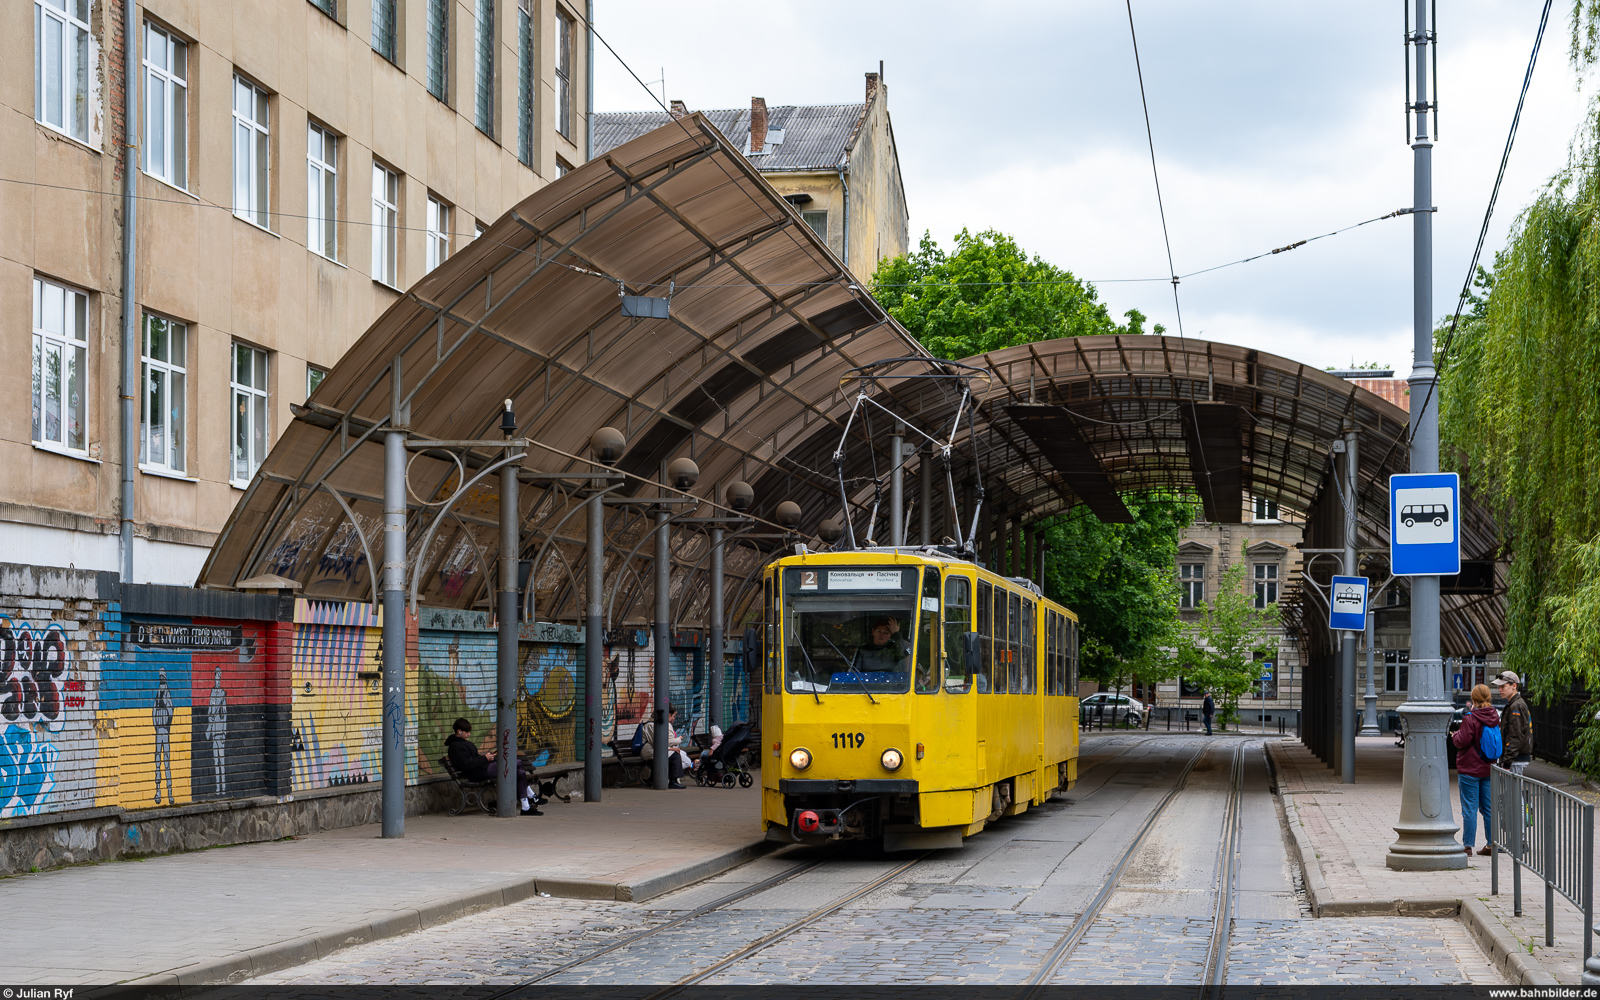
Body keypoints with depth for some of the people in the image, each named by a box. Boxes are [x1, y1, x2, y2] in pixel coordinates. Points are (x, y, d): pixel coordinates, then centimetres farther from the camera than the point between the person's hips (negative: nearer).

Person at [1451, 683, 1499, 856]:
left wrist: (1455, 735, 5)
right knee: (1488, 808, 12)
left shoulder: (1470, 719, -18)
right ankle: (1491, 844, 15)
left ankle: (1467, 845, 0)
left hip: (1470, 770, -6)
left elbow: (1462, 741, -19)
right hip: (1488, 769, 6)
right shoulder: (1495, 717, 3)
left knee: (1470, 808, -2)